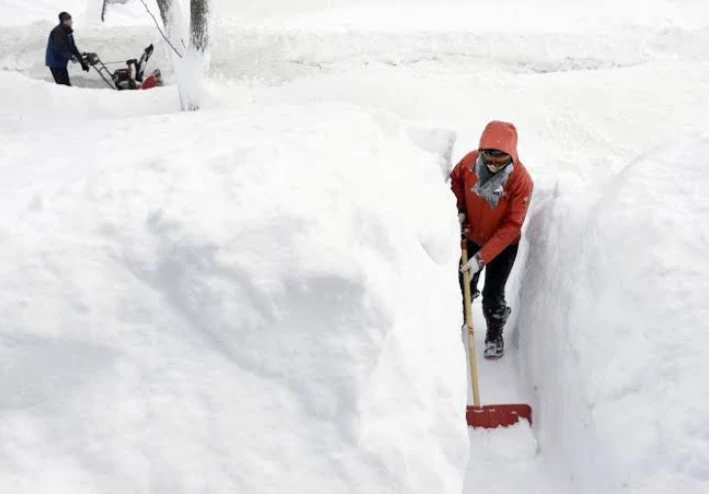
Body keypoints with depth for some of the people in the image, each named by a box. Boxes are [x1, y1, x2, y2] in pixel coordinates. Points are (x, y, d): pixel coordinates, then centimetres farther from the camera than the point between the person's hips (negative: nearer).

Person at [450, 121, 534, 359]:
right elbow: (455, 181, 3)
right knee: (464, 286, 15)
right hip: (471, 237, 3)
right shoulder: (470, 161, -23)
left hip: (503, 245, -3)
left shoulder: (522, 181, -33)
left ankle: (495, 334, 32)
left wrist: (482, 257, -32)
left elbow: (511, 227, -29)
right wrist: (458, 209, -12)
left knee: (493, 295, 3)